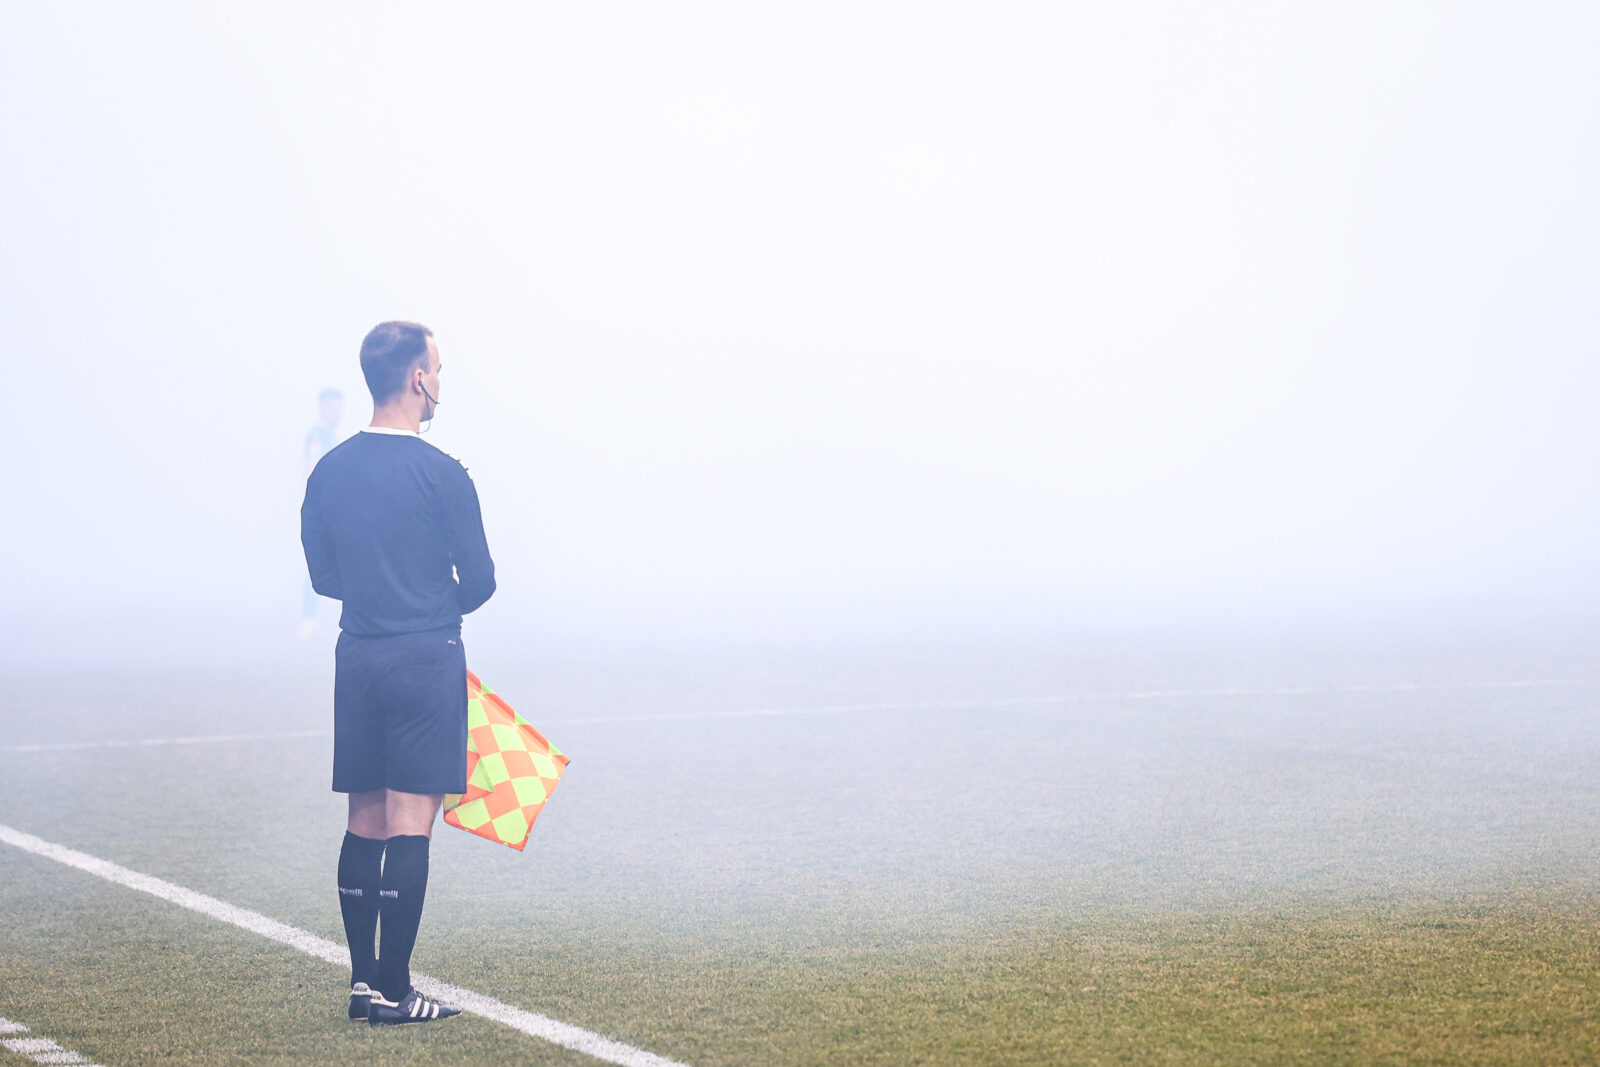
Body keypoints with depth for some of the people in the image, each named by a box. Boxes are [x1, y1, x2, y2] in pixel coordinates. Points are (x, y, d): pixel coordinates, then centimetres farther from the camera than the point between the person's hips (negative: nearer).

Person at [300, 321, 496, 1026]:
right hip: (426, 660, -6)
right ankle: (393, 991, -1)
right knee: (409, 825, -3)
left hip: (357, 657, 6)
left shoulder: (329, 472, 6)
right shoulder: (441, 474, -12)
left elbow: (323, 576, 12)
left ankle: (362, 980, 14)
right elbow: (479, 582, -7)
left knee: (365, 823, 12)